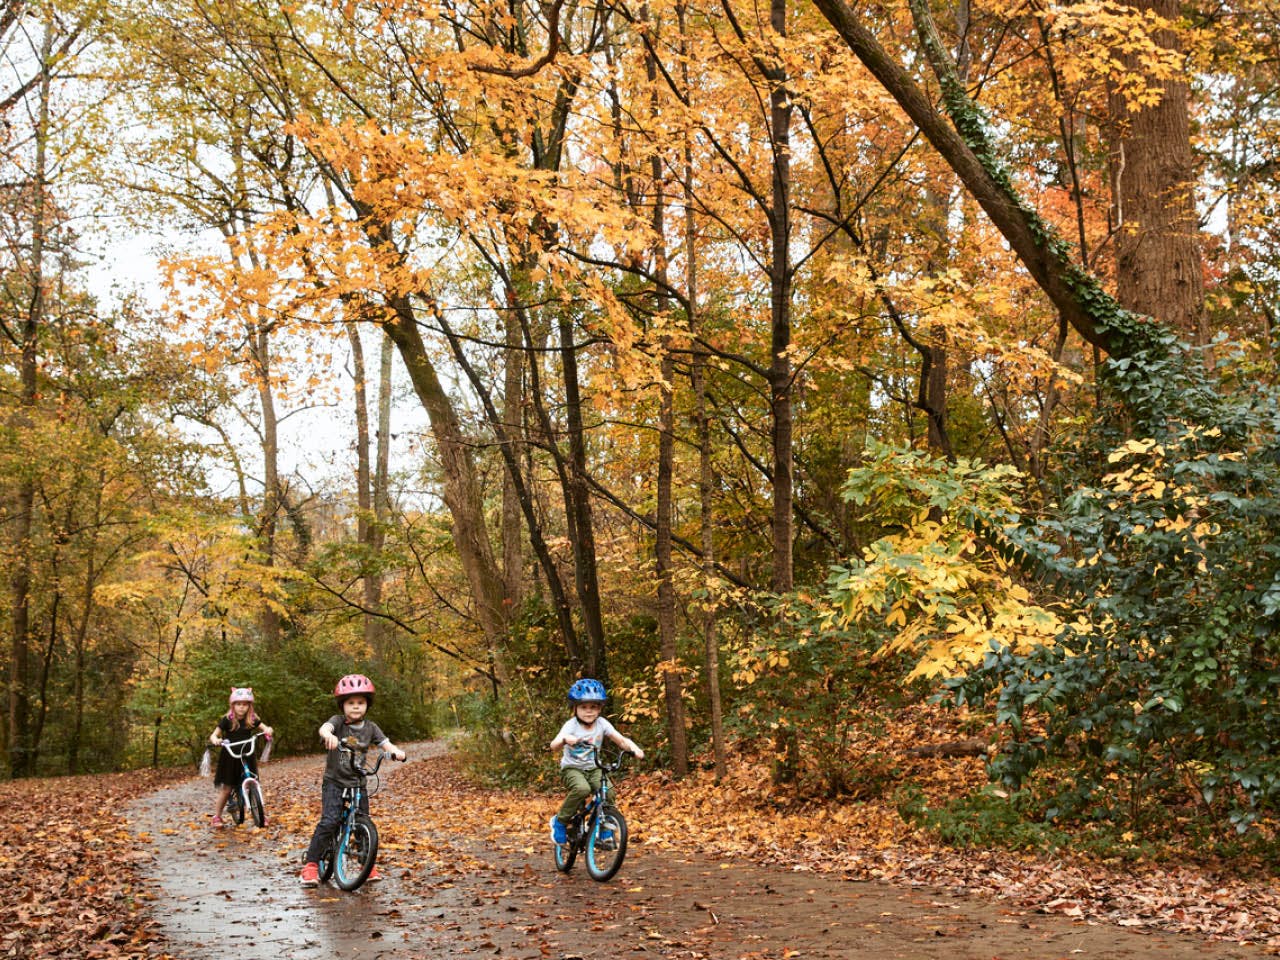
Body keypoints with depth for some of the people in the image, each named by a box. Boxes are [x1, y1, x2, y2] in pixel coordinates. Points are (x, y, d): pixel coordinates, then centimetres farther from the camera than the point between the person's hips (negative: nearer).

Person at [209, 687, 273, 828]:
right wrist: (216, 740, -33)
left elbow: (264, 728, 1)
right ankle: (217, 817, 13)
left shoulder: (252, 720, 0)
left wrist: (268, 730, -23)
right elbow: (214, 735, -10)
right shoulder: (227, 720, -8)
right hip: (230, 758, -2)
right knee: (226, 789, 0)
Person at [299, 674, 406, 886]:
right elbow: (324, 728, -28)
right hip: (334, 781, -3)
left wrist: (397, 752, -28)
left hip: (358, 783, 3)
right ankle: (311, 864, -9)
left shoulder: (370, 727, 4)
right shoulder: (338, 721, -7)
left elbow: (385, 743, -4)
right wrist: (328, 735, -53)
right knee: (329, 821, -18)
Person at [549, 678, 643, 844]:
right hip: (571, 768, -3)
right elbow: (553, 745, -30)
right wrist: (565, 739, -53)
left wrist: (634, 748, -35)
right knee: (582, 789, -34)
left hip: (593, 769, 3)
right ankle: (560, 822, -13)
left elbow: (621, 740, -13)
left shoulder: (602, 724, -5)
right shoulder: (571, 725, -15)